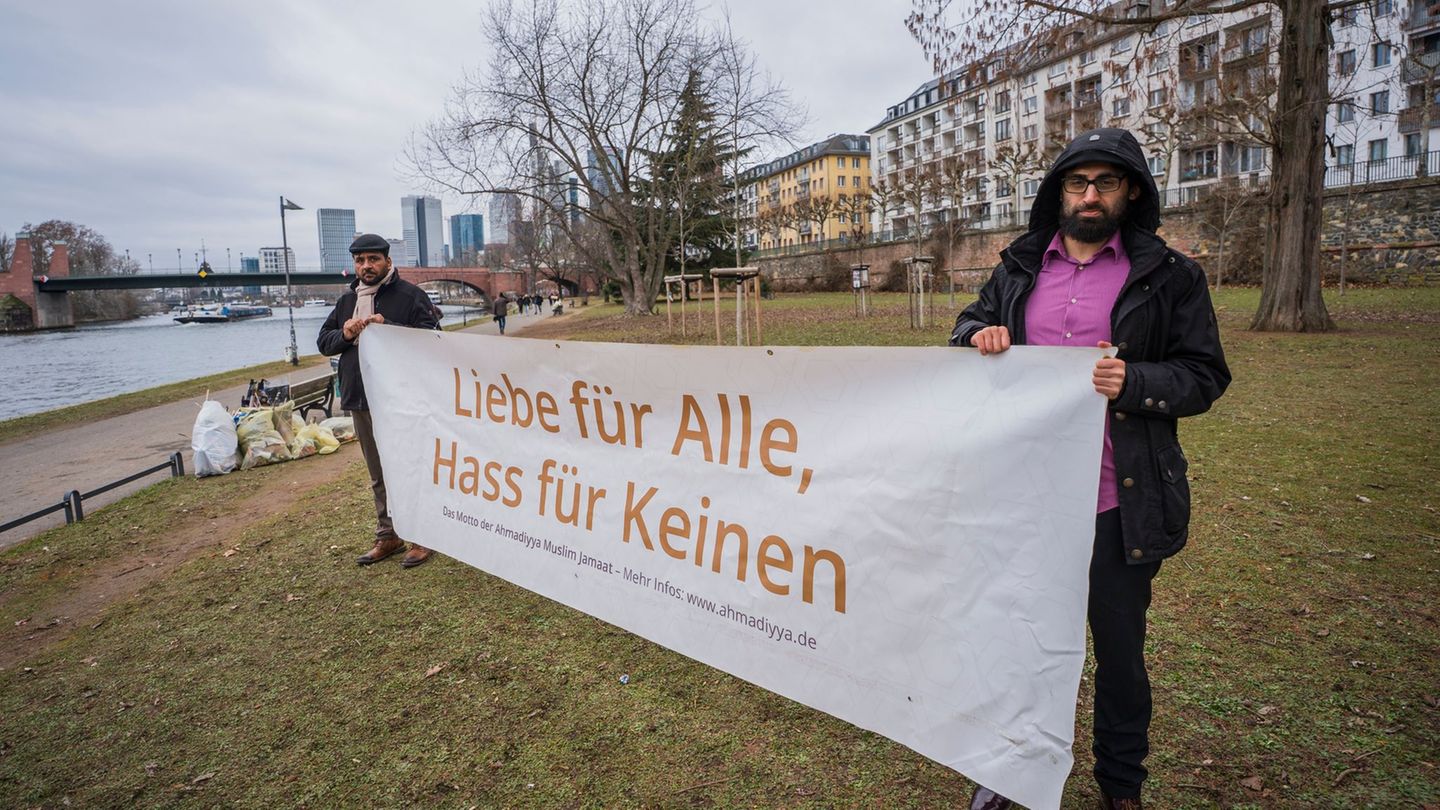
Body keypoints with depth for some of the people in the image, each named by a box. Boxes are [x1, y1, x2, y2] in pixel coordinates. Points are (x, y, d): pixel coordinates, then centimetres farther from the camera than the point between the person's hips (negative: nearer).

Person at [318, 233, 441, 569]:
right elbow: (323, 342, 17)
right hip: (361, 402, 7)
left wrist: (387, 327, -23)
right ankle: (388, 535, 27)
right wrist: (344, 334, -5)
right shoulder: (346, 301, 15)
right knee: (378, 475, 15)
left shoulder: (410, 295, -5)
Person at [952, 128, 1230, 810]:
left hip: (1118, 504, -2)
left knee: (1120, 650, 14)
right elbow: (971, 322, 19)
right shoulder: (1019, 268, 8)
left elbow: (1205, 375, 0)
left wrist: (1135, 382, -19)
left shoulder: (1168, 275, -1)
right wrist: (978, 335, -5)